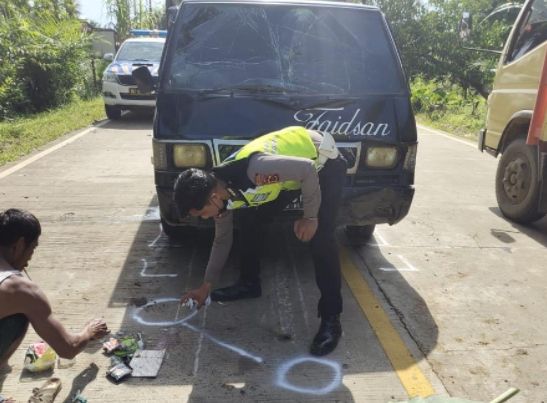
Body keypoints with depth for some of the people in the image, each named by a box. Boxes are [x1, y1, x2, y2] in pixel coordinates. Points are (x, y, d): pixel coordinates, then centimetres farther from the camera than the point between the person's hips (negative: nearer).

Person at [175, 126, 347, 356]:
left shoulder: (254, 170, -39)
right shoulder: (221, 190, -9)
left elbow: (307, 169, -30)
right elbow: (222, 240, 4)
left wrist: (310, 217, -22)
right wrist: (206, 286, 9)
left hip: (324, 162, -8)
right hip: (288, 170, 8)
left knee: (320, 237, -20)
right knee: (249, 220, 5)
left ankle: (331, 319, -12)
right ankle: (249, 284, 24)